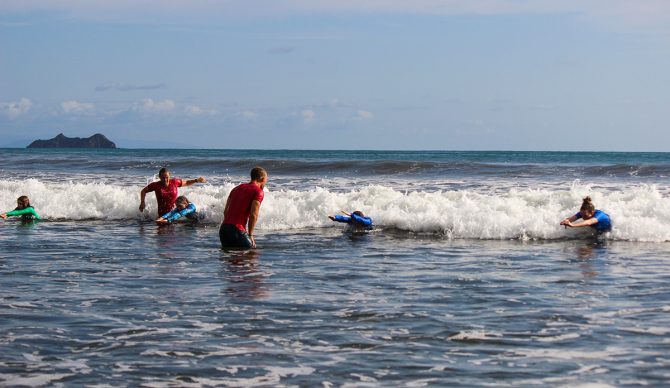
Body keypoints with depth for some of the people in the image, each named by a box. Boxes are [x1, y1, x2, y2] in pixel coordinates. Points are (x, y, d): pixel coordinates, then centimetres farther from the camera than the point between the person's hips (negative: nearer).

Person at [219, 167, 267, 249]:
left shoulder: (237, 188, 21)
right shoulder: (259, 192, -2)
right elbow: (253, 215, -12)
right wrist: (250, 235, -4)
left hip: (223, 229, 7)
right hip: (237, 230, -7)